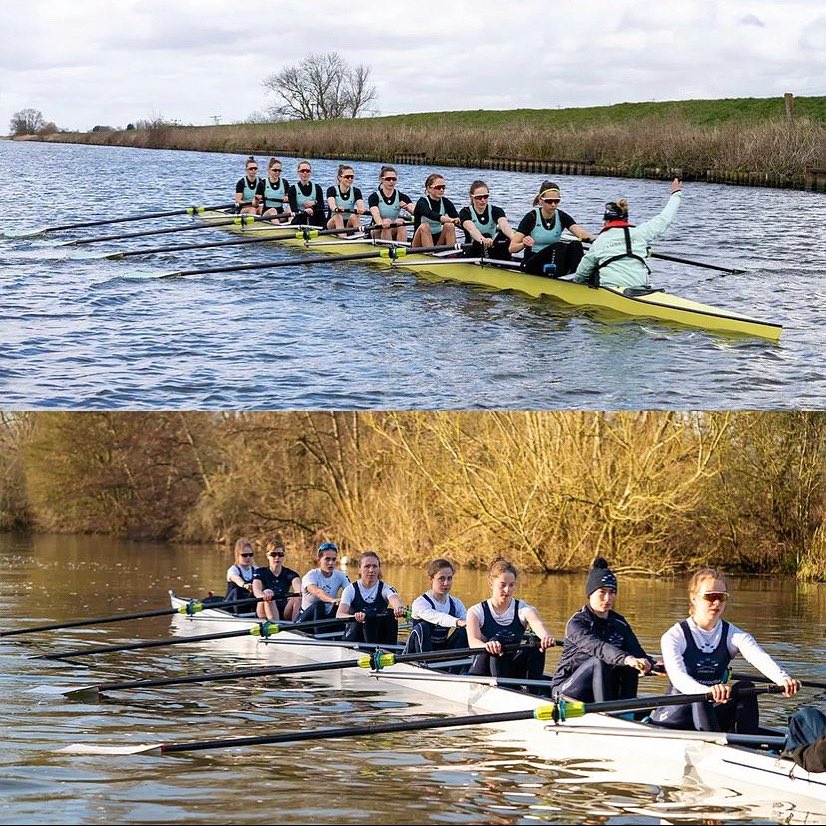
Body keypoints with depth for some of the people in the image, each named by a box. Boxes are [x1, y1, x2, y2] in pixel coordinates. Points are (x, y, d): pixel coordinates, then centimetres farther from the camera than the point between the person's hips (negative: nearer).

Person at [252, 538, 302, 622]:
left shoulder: (290, 574, 8)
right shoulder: (260, 572, 3)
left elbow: (297, 585, -16)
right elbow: (256, 590, -18)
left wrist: (299, 591, -43)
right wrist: (263, 596, -44)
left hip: (285, 613, 2)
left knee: (297, 596, -22)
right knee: (268, 592, -29)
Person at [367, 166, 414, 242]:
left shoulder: (401, 197, 3)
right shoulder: (374, 197, -4)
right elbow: (375, 213, -25)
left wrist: (408, 208, -35)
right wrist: (381, 223, -47)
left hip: (395, 232, 2)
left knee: (401, 223, -29)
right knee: (387, 223, -32)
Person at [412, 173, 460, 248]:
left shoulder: (446, 202, 2)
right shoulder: (422, 202, -13)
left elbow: (456, 216, -13)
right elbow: (430, 214, -35)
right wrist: (449, 220, -52)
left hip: (437, 241, 4)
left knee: (449, 226, -21)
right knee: (424, 227, -32)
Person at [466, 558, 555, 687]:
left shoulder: (523, 609, 4)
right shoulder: (476, 612, 1)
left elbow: (538, 625, -20)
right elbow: (473, 641, -19)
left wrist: (546, 637, -47)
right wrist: (487, 646, -45)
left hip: (513, 671, 2)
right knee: (496, 642, -31)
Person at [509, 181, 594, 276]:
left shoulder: (562, 217, 1)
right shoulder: (532, 217, -10)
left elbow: (581, 233, -18)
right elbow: (512, 248, -14)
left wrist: (593, 239, -41)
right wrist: (523, 245, -38)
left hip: (554, 262, 4)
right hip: (532, 264, -4)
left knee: (575, 245, -25)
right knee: (559, 246, -32)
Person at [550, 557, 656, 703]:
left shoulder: (619, 623, 6)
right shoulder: (576, 623, -15)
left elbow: (637, 652, -5)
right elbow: (596, 646, -35)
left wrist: (651, 664, -31)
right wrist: (626, 659, -53)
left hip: (600, 690, 6)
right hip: (566, 689, -6)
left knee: (631, 666, -18)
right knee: (600, 661, -32)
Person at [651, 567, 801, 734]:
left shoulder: (733, 635, 2)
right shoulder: (674, 636, -9)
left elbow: (760, 658, -20)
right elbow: (678, 676, -29)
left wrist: (783, 678, -44)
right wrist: (707, 691, -52)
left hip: (713, 716, 4)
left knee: (745, 687, -21)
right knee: (699, 698, -34)